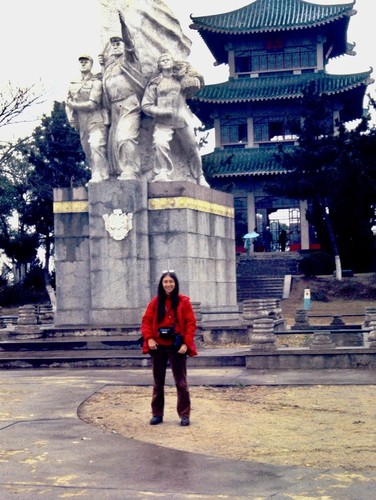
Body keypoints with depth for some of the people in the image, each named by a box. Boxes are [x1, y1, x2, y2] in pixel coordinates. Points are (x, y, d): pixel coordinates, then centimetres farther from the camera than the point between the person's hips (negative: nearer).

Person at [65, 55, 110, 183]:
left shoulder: (96, 83, -2)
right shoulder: (73, 86, 16)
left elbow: (92, 104, -12)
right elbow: (68, 104, 15)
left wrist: (74, 105, -4)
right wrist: (71, 118, -2)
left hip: (96, 123, -6)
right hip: (82, 125, 6)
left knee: (96, 146, -21)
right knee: (88, 153, 7)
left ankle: (99, 176, -19)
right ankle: (97, 175, 15)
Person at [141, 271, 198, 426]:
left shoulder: (184, 301, -3)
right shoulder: (155, 302, 4)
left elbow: (191, 324, -5)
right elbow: (146, 321, 4)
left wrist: (186, 343, -14)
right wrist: (149, 338, -10)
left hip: (176, 347, -3)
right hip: (158, 346, 3)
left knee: (181, 382, 0)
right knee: (158, 382, 11)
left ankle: (184, 415, 7)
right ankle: (157, 414, 20)